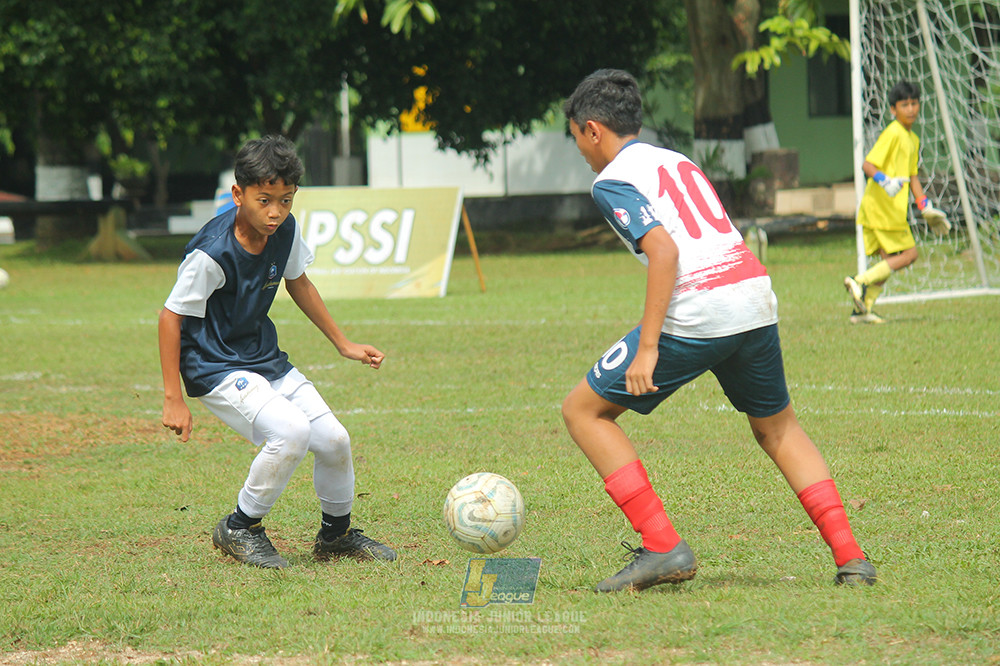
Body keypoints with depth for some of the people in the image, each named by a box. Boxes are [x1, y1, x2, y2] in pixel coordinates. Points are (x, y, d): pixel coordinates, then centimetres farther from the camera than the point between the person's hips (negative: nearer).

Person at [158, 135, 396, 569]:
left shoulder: (285, 231, -5)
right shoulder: (212, 253, -26)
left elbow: (298, 284, 15)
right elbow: (171, 316, -18)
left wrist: (344, 345, 19)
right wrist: (173, 399, -18)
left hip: (265, 359, 7)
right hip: (214, 367, -7)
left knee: (333, 439, -1)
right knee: (291, 431, -27)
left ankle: (336, 533, 26)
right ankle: (239, 529, -7)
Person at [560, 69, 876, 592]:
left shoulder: (612, 180, 1)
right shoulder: (678, 162, 25)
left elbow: (664, 250, -13)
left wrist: (647, 347, -15)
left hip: (696, 312, -7)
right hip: (756, 295, 7)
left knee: (583, 411, 7)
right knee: (776, 427, 28)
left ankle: (662, 548, -2)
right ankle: (849, 556, 15)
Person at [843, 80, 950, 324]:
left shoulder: (913, 139, 18)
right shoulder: (892, 134, -12)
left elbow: (912, 176, 24)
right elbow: (867, 165, -18)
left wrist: (925, 207, 18)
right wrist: (885, 182, -34)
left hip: (893, 208, 9)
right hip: (881, 206, -9)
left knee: (889, 260, 8)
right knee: (908, 254, -10)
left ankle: (862, 309, 10)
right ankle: (860, 281, -11)